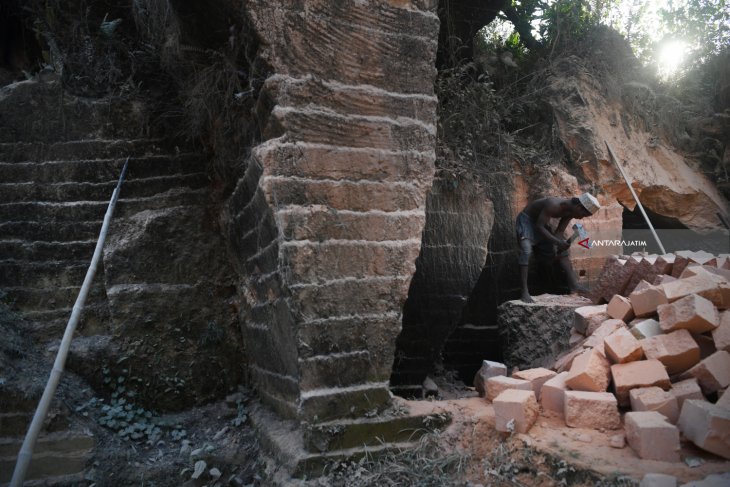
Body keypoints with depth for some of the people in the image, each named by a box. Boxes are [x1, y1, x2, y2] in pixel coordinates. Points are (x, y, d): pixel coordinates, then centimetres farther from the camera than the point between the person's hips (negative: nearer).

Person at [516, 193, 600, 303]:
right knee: (526, 251, -27)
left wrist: (561, 243, -19)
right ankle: (524, 292, -30)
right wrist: (557, 242, -39)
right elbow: (539, 226, -34)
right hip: (526, 220, -9)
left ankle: (574, 285, 10)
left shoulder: (570, 212, -9)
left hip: (541, 221, 9)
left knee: (563, 249, 7)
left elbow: (559, 231, -4)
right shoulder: (554, 205, -34)